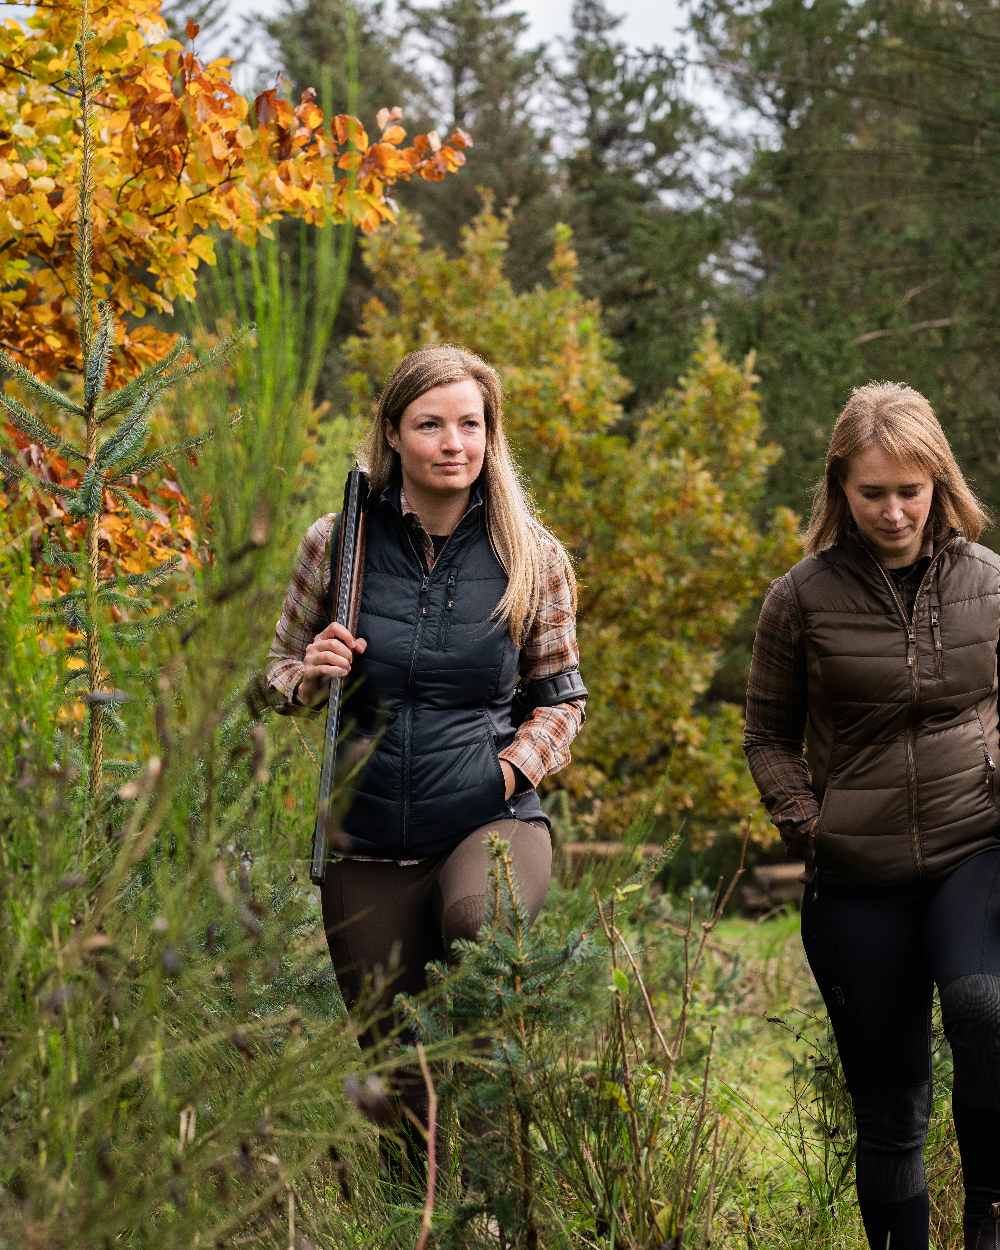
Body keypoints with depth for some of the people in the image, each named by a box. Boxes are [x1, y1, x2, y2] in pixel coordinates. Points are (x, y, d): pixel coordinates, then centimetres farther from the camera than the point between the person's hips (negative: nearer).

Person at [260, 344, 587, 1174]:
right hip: (369, 841, 2)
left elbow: (561, 698, 10)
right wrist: (310, 675, -11)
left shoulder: (532, 558, 0)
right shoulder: (335, 544, 0)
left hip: (493, 818, -2)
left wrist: (513, 767, -7)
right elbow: (282, 677, 11)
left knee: (480, 922, -36)